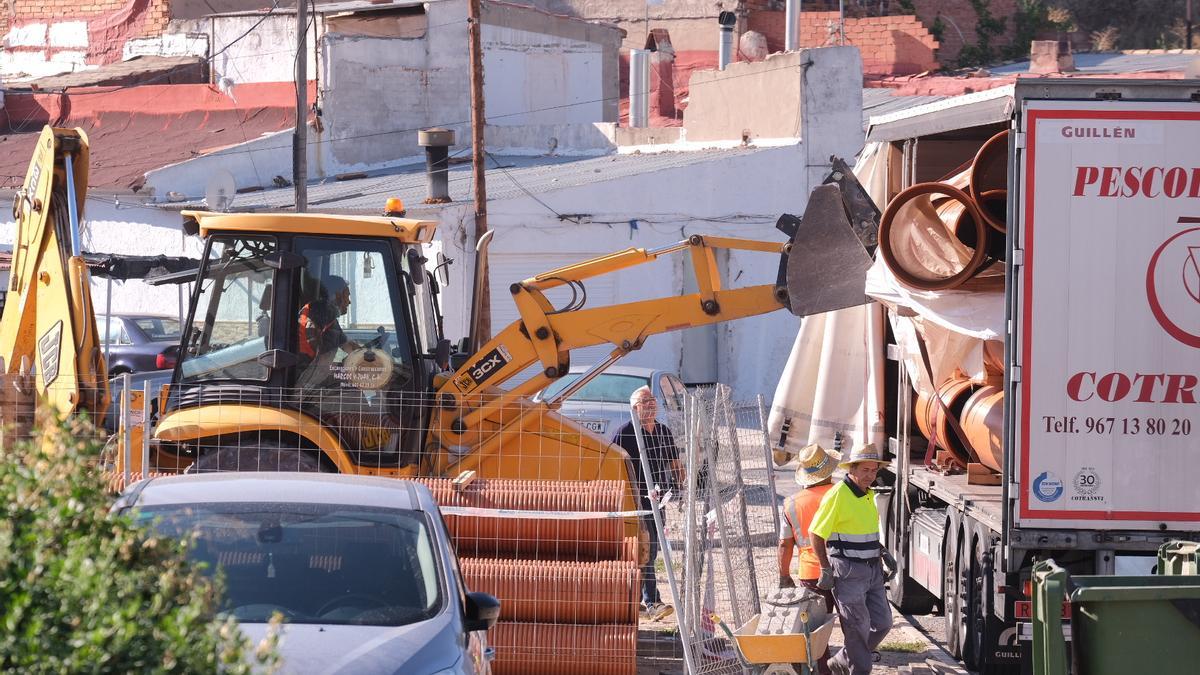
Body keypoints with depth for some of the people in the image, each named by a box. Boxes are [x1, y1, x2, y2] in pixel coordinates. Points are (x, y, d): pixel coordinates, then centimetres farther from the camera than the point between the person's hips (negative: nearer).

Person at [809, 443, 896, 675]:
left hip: (872, 569, 8)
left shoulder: (869, 495, 12)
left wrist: (883, 554, 12)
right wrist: (826, 569, -12)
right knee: (858, 628, -4)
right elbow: (816, 533, -13)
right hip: (849, 572, -8)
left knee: (882, 623, 9)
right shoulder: (838, 495, -15)